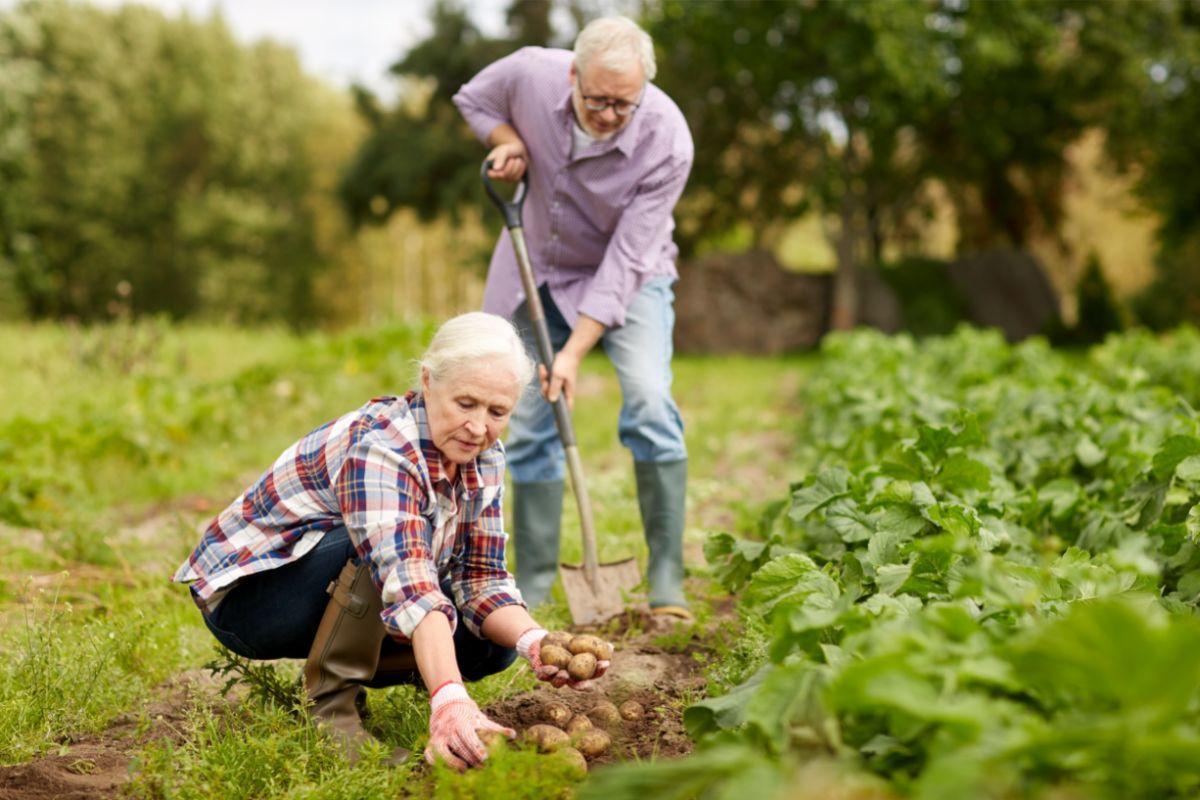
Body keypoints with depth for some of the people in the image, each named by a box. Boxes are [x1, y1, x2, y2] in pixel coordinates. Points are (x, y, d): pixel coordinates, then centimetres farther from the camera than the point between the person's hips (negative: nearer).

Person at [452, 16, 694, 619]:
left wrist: (574, 351, -32)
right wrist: (509, 142, -18)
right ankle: (533, 590, 13)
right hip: (539, 269, 3)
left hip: (627, 278, -3)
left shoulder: (667, 141, -30)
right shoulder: (532, 74, -23)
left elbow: (626, 263, -29)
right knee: (527, 425, 1)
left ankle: (666, 585, -15)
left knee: (649, 403, -23)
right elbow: (473, 99, 3)